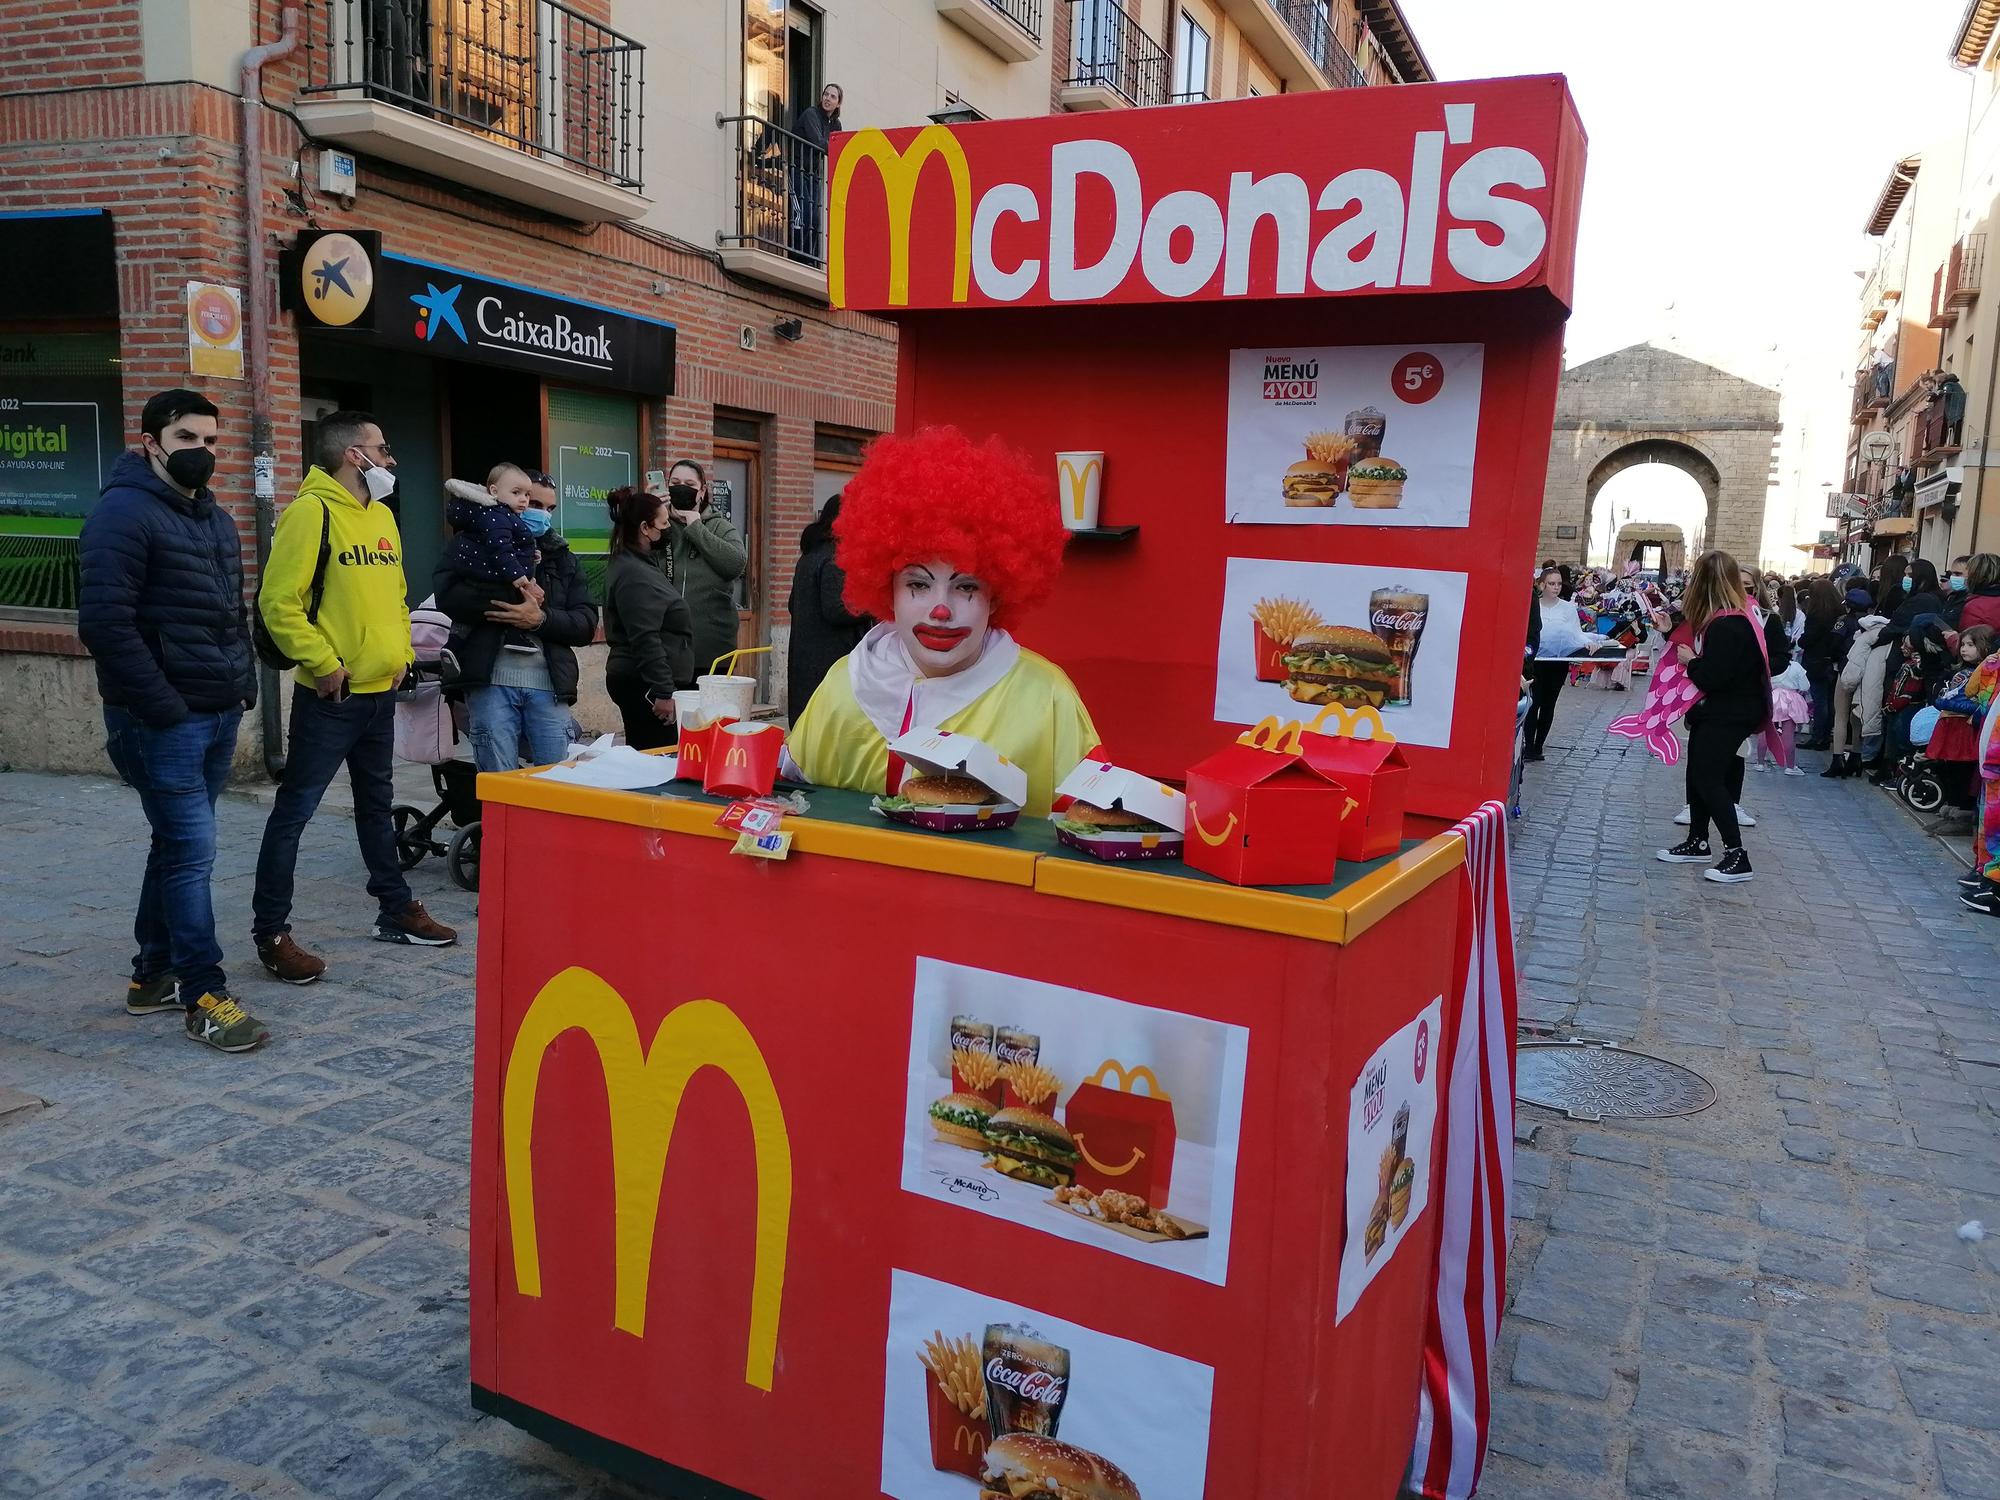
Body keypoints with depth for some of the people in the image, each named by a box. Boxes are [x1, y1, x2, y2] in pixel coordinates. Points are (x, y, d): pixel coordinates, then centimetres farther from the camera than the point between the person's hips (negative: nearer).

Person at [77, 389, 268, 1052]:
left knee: (178, 845, 14)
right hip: (162, 720, -8)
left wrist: (244, 683, 13)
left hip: (219, 716, 8)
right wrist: (162, 706, -19)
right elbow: (105, 622, -18)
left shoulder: (216, 518, 17)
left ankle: (152, 975, 25)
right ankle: (203, 996, -1)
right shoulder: (124, 512, -11)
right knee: (191, 849, -8)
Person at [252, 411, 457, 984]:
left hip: (381, 692, 8)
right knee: (295, 809, -1)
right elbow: (279, 602, -19)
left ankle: (396, 910, 30)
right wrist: (323, 662, -19)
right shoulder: (310, 512, -13)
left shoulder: (381, 515, 13)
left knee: (377, 804, 19)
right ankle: (271, 932, 6)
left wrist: (400, 650, 12)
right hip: (330, 697, -8)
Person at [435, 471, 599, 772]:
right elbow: (448, 595, -6)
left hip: (549, 682, 3)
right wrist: (509, 596, -10)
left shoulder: (562, 557, 19)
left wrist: (541, 619, -9)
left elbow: (587, 623, 8)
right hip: (492, 680, -3)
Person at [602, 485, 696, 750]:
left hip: (638, 681, 11)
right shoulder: (634, 575, -17)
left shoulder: (633, 562, 13)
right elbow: (646, 641, -23)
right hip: (645, 686, -11)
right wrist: (662, 693, -24)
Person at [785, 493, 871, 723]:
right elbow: (835, 610, -20)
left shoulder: (810, 556, 16)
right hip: (831, 658, -10)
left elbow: (793, 605, 23)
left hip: (805, 660, 10)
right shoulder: (836, 560, -13)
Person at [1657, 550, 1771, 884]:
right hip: (1719, 710, 10)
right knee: (1698, 775, 17)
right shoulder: (1735, 616, 7)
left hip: (1729, 715, -10)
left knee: (1708, 778, -9)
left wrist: (1691, 661, -8)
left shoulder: (1727, 626, -24)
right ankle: (1697, 843, 28)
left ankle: (1737, 857, -7)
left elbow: (1712, 678, -26)